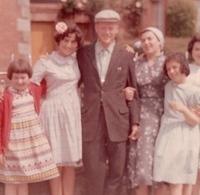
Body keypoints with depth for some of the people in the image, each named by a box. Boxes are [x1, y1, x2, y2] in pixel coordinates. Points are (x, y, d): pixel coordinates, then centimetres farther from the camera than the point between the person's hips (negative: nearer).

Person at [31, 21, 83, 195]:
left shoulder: (76, 59, 8)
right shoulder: (45, 62, -5)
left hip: (74, 112, 4)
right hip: (54, 112, -4)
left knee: (71, 160, 7)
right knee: (57, 160, 1)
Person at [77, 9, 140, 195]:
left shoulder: (126, 56, 4)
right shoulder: (83, 53, 5)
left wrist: (135, 121, 2)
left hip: (118, 119, 0)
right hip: (91, 119, 0)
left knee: (116, 169, 9)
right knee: (93, 170, 4)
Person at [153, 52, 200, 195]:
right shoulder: (168, 86, 5)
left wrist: (183, 109, -26)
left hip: (185, 138, -4)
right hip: (168, 135, 4)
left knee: (185, 179, 1)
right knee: (173, 179, 4)